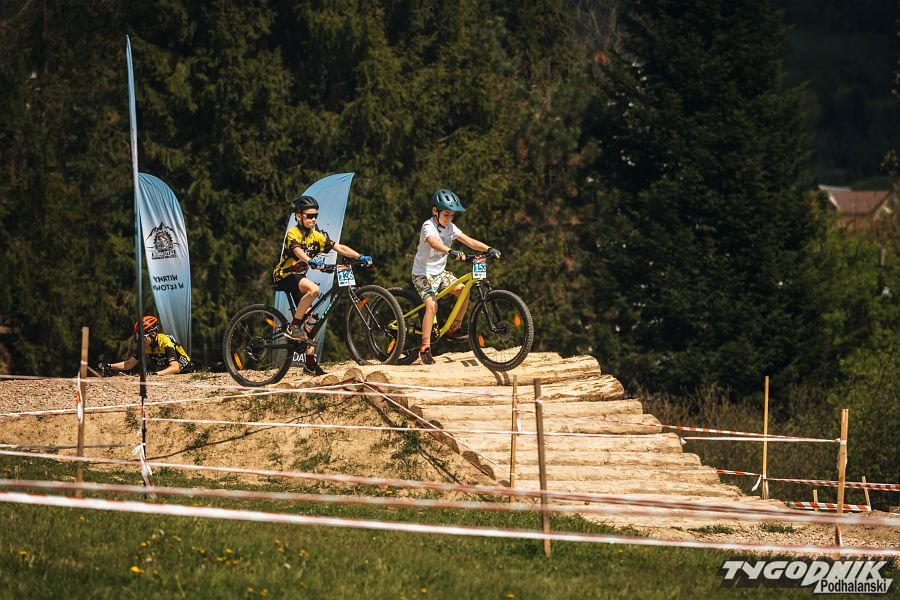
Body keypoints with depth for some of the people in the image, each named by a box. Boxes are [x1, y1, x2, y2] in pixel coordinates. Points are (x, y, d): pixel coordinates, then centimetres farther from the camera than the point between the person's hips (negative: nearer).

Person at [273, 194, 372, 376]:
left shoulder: (316, 236, 4)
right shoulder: (293, 233, -16)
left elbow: (339, 248, -2)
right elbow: (298, 251, -36)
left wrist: (360, 257, -16)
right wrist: (312, 262, -56)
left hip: (299, 276, 8)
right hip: (285, 275, -8)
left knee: (311, 320, 3)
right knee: (313, 289, -35)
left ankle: (310, 364, 8)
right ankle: (293, 327, -23)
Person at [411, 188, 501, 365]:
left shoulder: (450, 227, 2)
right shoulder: (428, 226, -18)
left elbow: (469, 241, -5)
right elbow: (434, 243, -40)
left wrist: (489, 249, -22)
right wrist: (452, 252, -57)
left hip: (440, 271, 7)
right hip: (423, 273, -7)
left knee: (463, 290, -13)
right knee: (431, 305, -24)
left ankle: (454, 329, 2)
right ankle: (425, 348, -22)